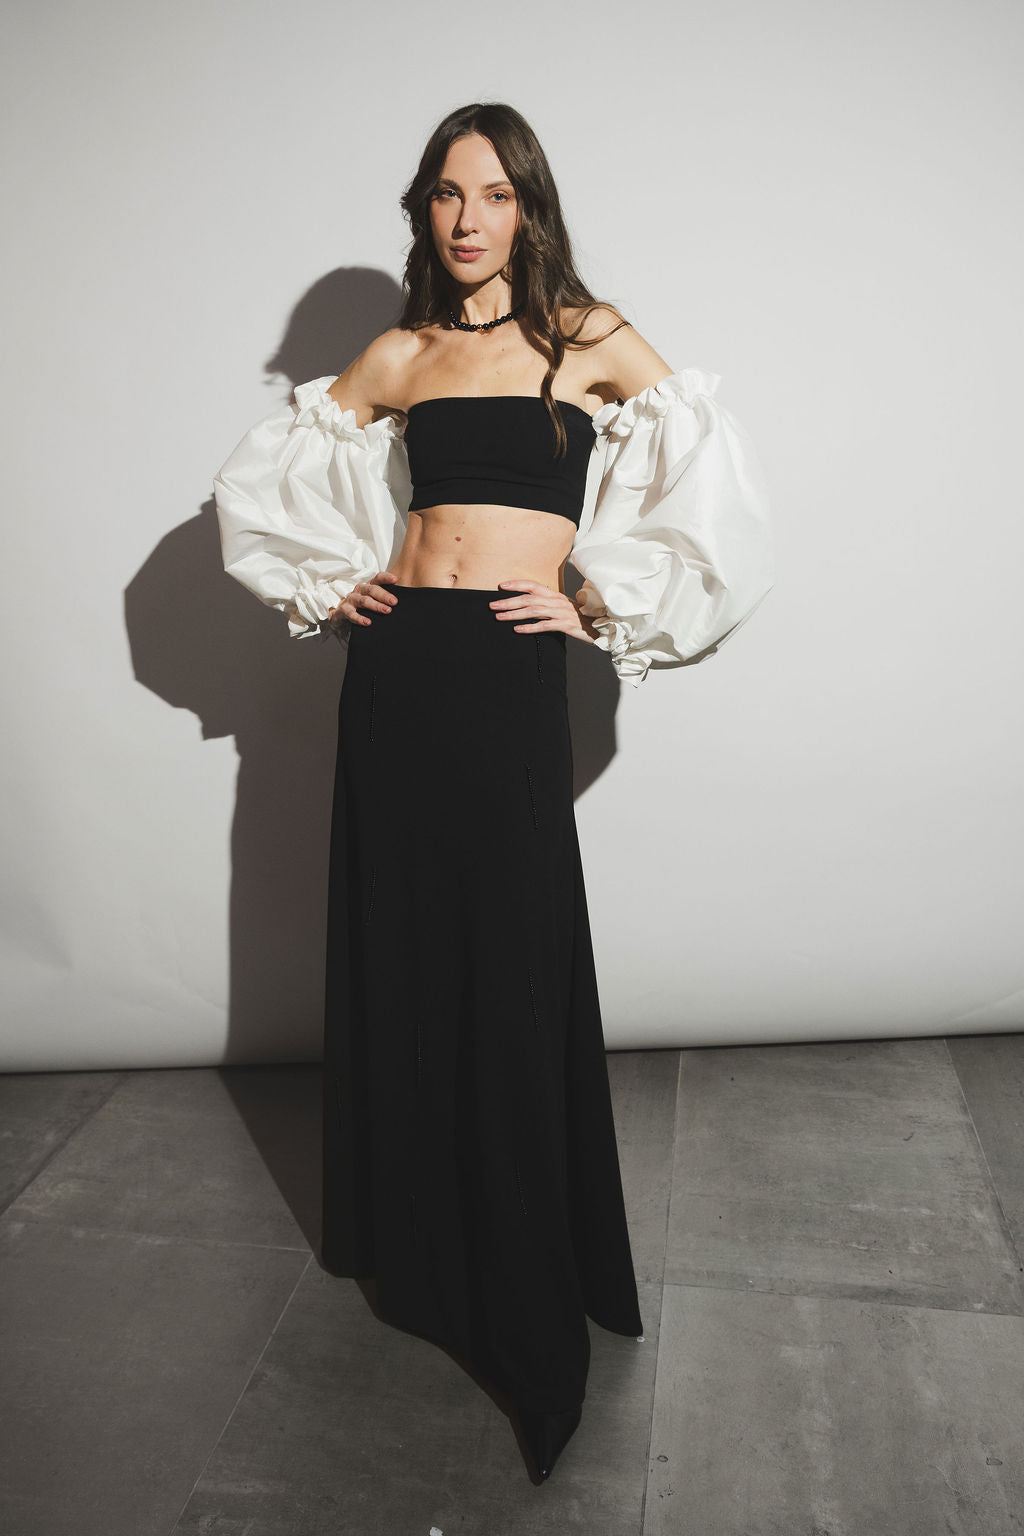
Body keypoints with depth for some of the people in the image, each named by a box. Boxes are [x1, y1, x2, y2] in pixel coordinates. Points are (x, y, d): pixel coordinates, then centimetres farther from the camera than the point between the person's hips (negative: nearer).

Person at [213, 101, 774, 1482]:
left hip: (510, 671, -3)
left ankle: (534, 1306, 17)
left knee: (513, 973, -2)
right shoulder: (399, 355, 14)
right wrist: (327, 584, 10)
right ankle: (415, 1245, 33)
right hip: (393, 666, 4)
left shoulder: (589, 337, 5)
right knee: (397, 951, 10)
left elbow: (713, 484, -2)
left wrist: (599, 605, -5)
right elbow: (259, 476, 23)